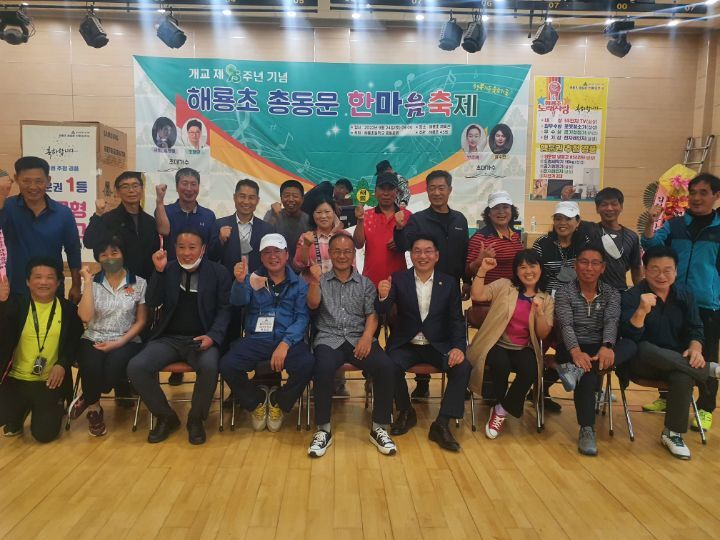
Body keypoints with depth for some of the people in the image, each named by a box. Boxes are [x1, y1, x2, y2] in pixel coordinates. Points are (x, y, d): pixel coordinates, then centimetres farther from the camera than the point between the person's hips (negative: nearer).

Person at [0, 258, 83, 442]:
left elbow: (76, 340, 2)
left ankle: (55, 408, 29)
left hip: (50, 381, 0)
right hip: (16, 379, 1)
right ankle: (21, 410, 17)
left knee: (44, 434, -6)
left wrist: (62, 364, -14)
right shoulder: (16, 303, -1)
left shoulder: (68, 309, 1)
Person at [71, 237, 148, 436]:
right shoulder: (93, 283, 6)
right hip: (93, 340, 1)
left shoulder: (139, 283, 2)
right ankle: (94, 408, 1)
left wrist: (119, 342, -11)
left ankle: (87, 399, 1)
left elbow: (141, 321, 2)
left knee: (114, 366, -33)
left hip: (126, 341, -1)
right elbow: (85, 317, -8)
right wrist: (88, 282, -8)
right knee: (92, 368, -31)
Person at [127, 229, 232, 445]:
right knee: (135, 367, -22)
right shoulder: (167, 269, 9)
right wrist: (159, 271, -15)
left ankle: (196, 418, -6)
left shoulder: (218, 272, 4)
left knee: (209, 367, -34)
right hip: (169, 338, 3)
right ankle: (166, 416, 1)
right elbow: (151, 303, -2)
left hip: (201, 339, -2)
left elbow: (224, 309, 1)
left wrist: (212, 336, -16)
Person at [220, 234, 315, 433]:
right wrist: (240, 282, -29)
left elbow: (302, 317, -2)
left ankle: (278, 401, 2)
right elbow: (238, 301, -6)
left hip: (289, 340, -1)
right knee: (227, 364, -25)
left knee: (307, 364, -30)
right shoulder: (252, 278, 13)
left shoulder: (299, 283, 10)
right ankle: (256, 400, 6)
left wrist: (285, 343, -18)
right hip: (255, 340, 1)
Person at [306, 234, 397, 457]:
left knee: (386, 367, -28)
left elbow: (372, 315, 5)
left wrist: (367, 337, -16)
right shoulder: (321, 281, 14)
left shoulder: (366, 283, 15)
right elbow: (313, 305, -3)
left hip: (359, 338, 1)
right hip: (329, 339, -1)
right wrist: (314, 282, -23)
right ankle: (323, 430, -16)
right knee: (323, 368, -35)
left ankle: (379, 428, -10)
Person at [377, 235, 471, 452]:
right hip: (406, 344, 0)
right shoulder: (399, 279, -1)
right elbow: (383, 311, -10)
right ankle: (406, 412, 0)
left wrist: (458, 347, -19)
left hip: (438, 345, 1)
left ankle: (441, 424, -12)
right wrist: (383, 296, -35)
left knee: (463, 367, -25)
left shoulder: (449, 283, 2)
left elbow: (457, 320, 0)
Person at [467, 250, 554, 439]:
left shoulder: (547, 300, 9)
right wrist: (483, 270, -20)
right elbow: (476, 296, -11)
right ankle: (500, 406, -3)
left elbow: (543, 335, 2)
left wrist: (539, 312, -15)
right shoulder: (504, 286, 3)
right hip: (497, 345, -2)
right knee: (501, 365, -34)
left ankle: (501, 410, -6)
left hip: (524, 350, 2)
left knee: (530, 371, -30)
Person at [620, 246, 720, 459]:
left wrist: (695, 348, -17)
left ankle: (673, 434, -13)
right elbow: (629, 337, -20)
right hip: (644, 362, -2)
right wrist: (642, 310, -38)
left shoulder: (685, 294, 5)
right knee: (645, 349, -37)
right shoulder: (632, 296, -9)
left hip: (678, 362, 3)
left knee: (683, 377, -32)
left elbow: (695, 328, 6)